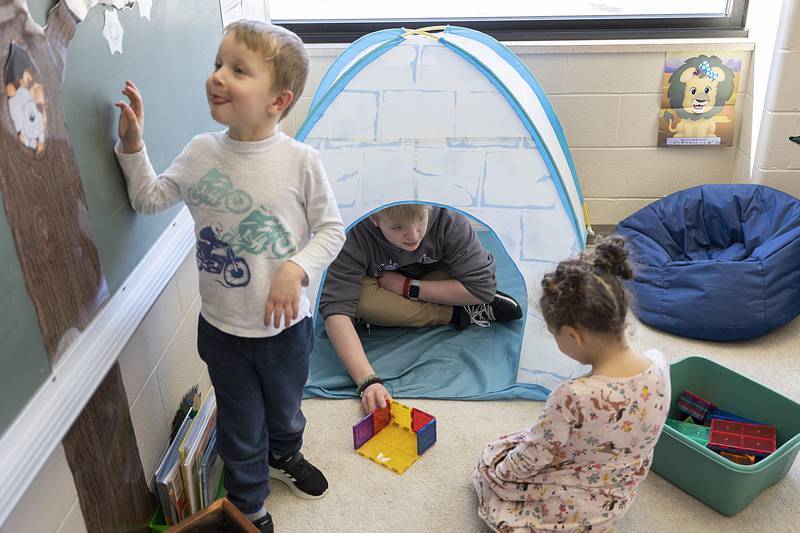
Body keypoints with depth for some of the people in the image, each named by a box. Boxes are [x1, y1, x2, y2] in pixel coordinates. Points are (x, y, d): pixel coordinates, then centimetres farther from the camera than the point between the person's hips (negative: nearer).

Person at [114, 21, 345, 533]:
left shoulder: (300, 160, -16)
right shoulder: (202, 152, -7)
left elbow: (331, 229, -9)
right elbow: (150, 198, 5)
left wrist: (297, 268, -24)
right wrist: (133, 144, -7)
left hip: (285, 324, -1)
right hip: (222, 328, 1)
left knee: (286, 408, 26)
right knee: (241, 427, 18)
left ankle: (285, 455, 61)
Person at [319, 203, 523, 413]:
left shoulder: (449, 218, -33)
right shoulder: (354, 237, -36)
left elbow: (481, 286, -30)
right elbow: (336, 309, -43)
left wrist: (407, 286, -30)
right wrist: (368, 381, -54)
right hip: (379, 291, 1)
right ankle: (458, 314, -18)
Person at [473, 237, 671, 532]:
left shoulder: (573, 398, -37)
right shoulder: (658, 365, -19)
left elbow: (534, 456, -21)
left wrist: (500, 473, -1)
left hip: (578, 508, -6)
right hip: (622, 494, 6)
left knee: (490, 463, 17)